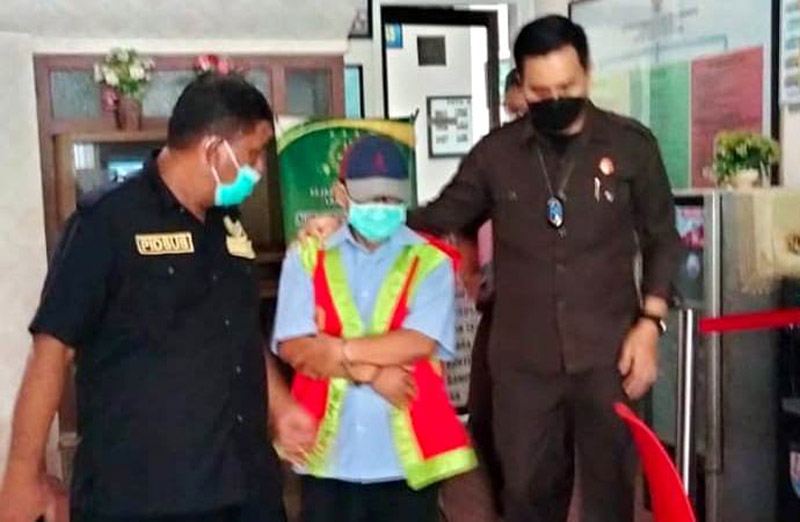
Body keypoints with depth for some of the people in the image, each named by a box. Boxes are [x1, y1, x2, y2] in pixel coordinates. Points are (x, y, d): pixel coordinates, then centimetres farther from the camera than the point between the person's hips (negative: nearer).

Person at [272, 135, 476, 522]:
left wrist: (340, 351, -14)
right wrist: (371, 372, -15)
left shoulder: (429, 261, 0)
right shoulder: (307, 257, 3)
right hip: (330, 454, 1)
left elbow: (419, 342, -14)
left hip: (405, 455, 0)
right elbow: (294, 347, -7)